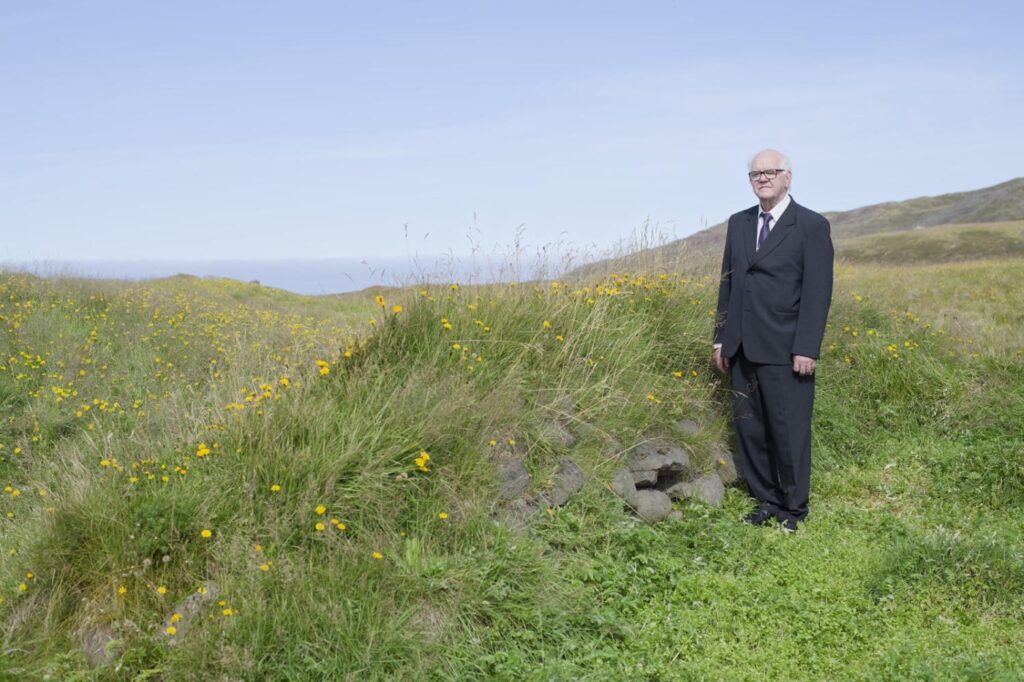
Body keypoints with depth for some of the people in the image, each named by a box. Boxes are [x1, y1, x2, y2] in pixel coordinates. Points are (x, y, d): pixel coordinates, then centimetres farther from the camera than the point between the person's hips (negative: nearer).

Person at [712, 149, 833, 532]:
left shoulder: (812, 226, -4)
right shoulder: (739, 223, 13)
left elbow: (818, 292, -9)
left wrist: (807, 349, -14)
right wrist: (721, 339, 12)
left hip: (785, 351, -5)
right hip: (743, 349, 6)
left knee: (789, 430, 2)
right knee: (749, 429, 10)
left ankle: (793, 508, 17)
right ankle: (765, 500, 23)